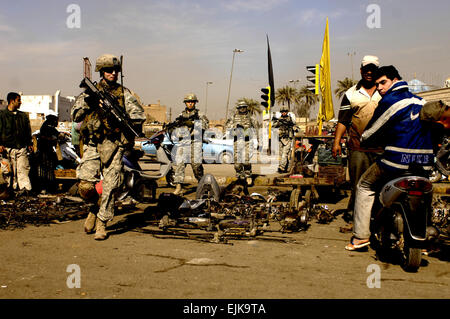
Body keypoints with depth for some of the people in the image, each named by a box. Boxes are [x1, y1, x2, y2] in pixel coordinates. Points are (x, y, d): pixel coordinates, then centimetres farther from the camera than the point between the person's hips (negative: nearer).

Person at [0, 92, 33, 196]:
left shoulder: (23, 115, 15)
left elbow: (28, 131, 21)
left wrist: (30, 143, 15)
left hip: (22, 148, 2)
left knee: (23, 168, -5)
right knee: (11, 170, 0)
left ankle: (25, 187, -9)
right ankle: (12, 187, 8)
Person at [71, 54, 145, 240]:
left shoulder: (124, 93, 9)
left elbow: (138, 114, 3)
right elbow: (75, 116, 4)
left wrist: (133, 125, -16)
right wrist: (86, 100, -10)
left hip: (114, 145, 0)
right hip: (93, 144, 0)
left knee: (110, 187, -2)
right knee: (86, 186, -12)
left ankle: (101, 223, 11)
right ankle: (96, 206, 20)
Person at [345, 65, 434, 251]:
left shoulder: (390, 101, -7)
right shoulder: (421, 102, 14)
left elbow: (372, 132, -2)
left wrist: (363, 141, 20)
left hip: (398, 161, -6)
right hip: (425, 163, 7)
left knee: (365, 186, 12)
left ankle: (361, 235, 8)